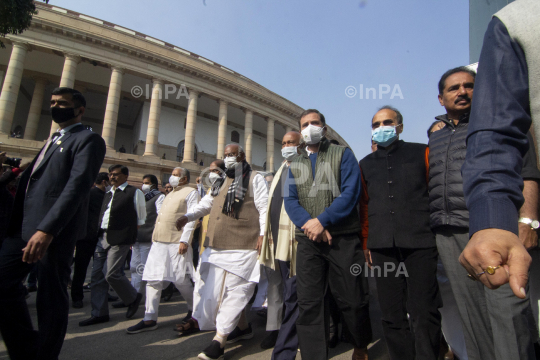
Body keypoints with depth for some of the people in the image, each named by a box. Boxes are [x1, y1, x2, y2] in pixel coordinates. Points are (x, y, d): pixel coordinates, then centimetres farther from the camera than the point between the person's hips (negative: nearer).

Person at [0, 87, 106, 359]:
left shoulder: (88, 139, -4)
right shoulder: (52, 140, 24)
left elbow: (78, 185, -17)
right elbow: (29, 180, 23)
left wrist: (47, 229, -26)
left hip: (56, 229, -8)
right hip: (25, 225, 8)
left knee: (51, 297, 0)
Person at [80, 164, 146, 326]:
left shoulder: (135, 193, -1)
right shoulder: (107, 194, 19)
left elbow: (141, 219, 1)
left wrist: (129, 232, 1)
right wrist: (98, 233, 14)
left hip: (119, 239, -7)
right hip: (102, 238, 7)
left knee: (111, 273, -12)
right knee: (97, 275, 7)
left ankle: (133, 298, 13)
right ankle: (99, 313, 18)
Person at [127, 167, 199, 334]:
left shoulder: (191, 192, -3)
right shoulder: (171, 194, 23)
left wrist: (184, 240, -20)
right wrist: (155, 237, 18)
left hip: (176, 243, -8)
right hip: (159, 242, 8)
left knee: (180, 280, 0)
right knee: (153, 279, 6)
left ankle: (193, 310, 22)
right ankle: (150, 319, 13)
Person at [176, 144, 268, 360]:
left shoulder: (254, 179, 1)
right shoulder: (220, 182, 22)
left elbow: (263, 208, -6)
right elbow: (206, 204, 18)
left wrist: (263, 233, -16)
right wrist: (188, 216, 3)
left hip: (241, 244, -7)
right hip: (217, 245, 8)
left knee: (233, 288, -5)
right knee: (216, 287, 12)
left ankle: (219, 340, 2)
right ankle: (242, 327, 28)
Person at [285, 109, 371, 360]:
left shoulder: (343, 154, 5)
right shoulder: (294, 165, 15)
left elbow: (351, 192, -7)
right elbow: (290, 200, 5)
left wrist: (322, 221, -16)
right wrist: (309, 224, -14)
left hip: (343, 238, -2)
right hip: (308, 241, 3)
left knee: (352, 300, 7)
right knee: (308, 304, 1)